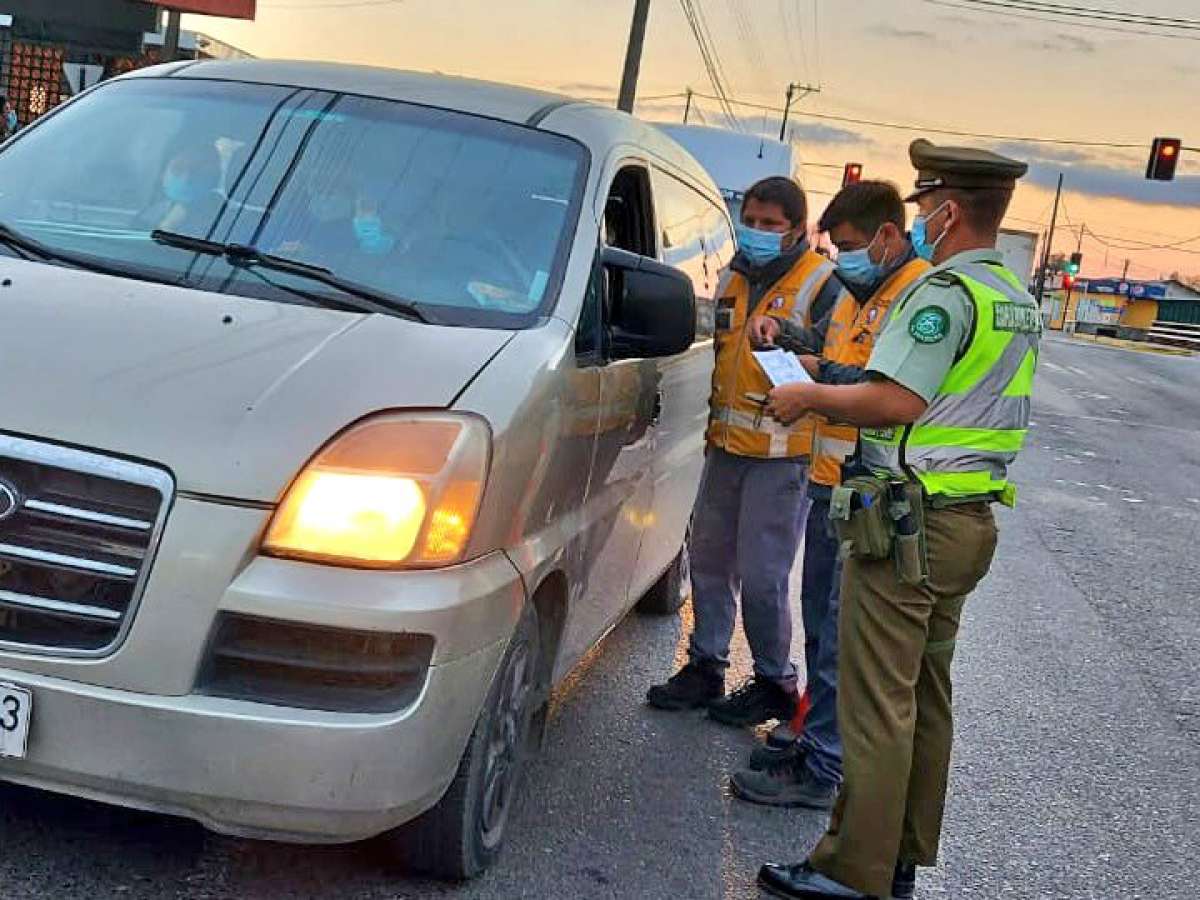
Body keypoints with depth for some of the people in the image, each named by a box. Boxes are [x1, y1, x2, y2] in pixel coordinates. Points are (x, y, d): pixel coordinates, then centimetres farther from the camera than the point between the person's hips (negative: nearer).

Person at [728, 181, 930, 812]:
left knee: (840, 634, -5)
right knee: (821, 618, 19)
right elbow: (828, 346, 30)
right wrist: (783, 333, 12)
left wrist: (820, 373, -18)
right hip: (830, 478, 10)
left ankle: (821, 770, 1)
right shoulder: (860, 291, 16)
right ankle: (817, 732, 32)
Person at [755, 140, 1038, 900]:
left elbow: (894, 402, -24)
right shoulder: (1018, 301, 14)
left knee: (878, 704, -4)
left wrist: (809, 396, -9)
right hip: (971, 521, 10)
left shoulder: (946, 290, -16)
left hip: (910, 522, -10)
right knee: (926, 701, 15)